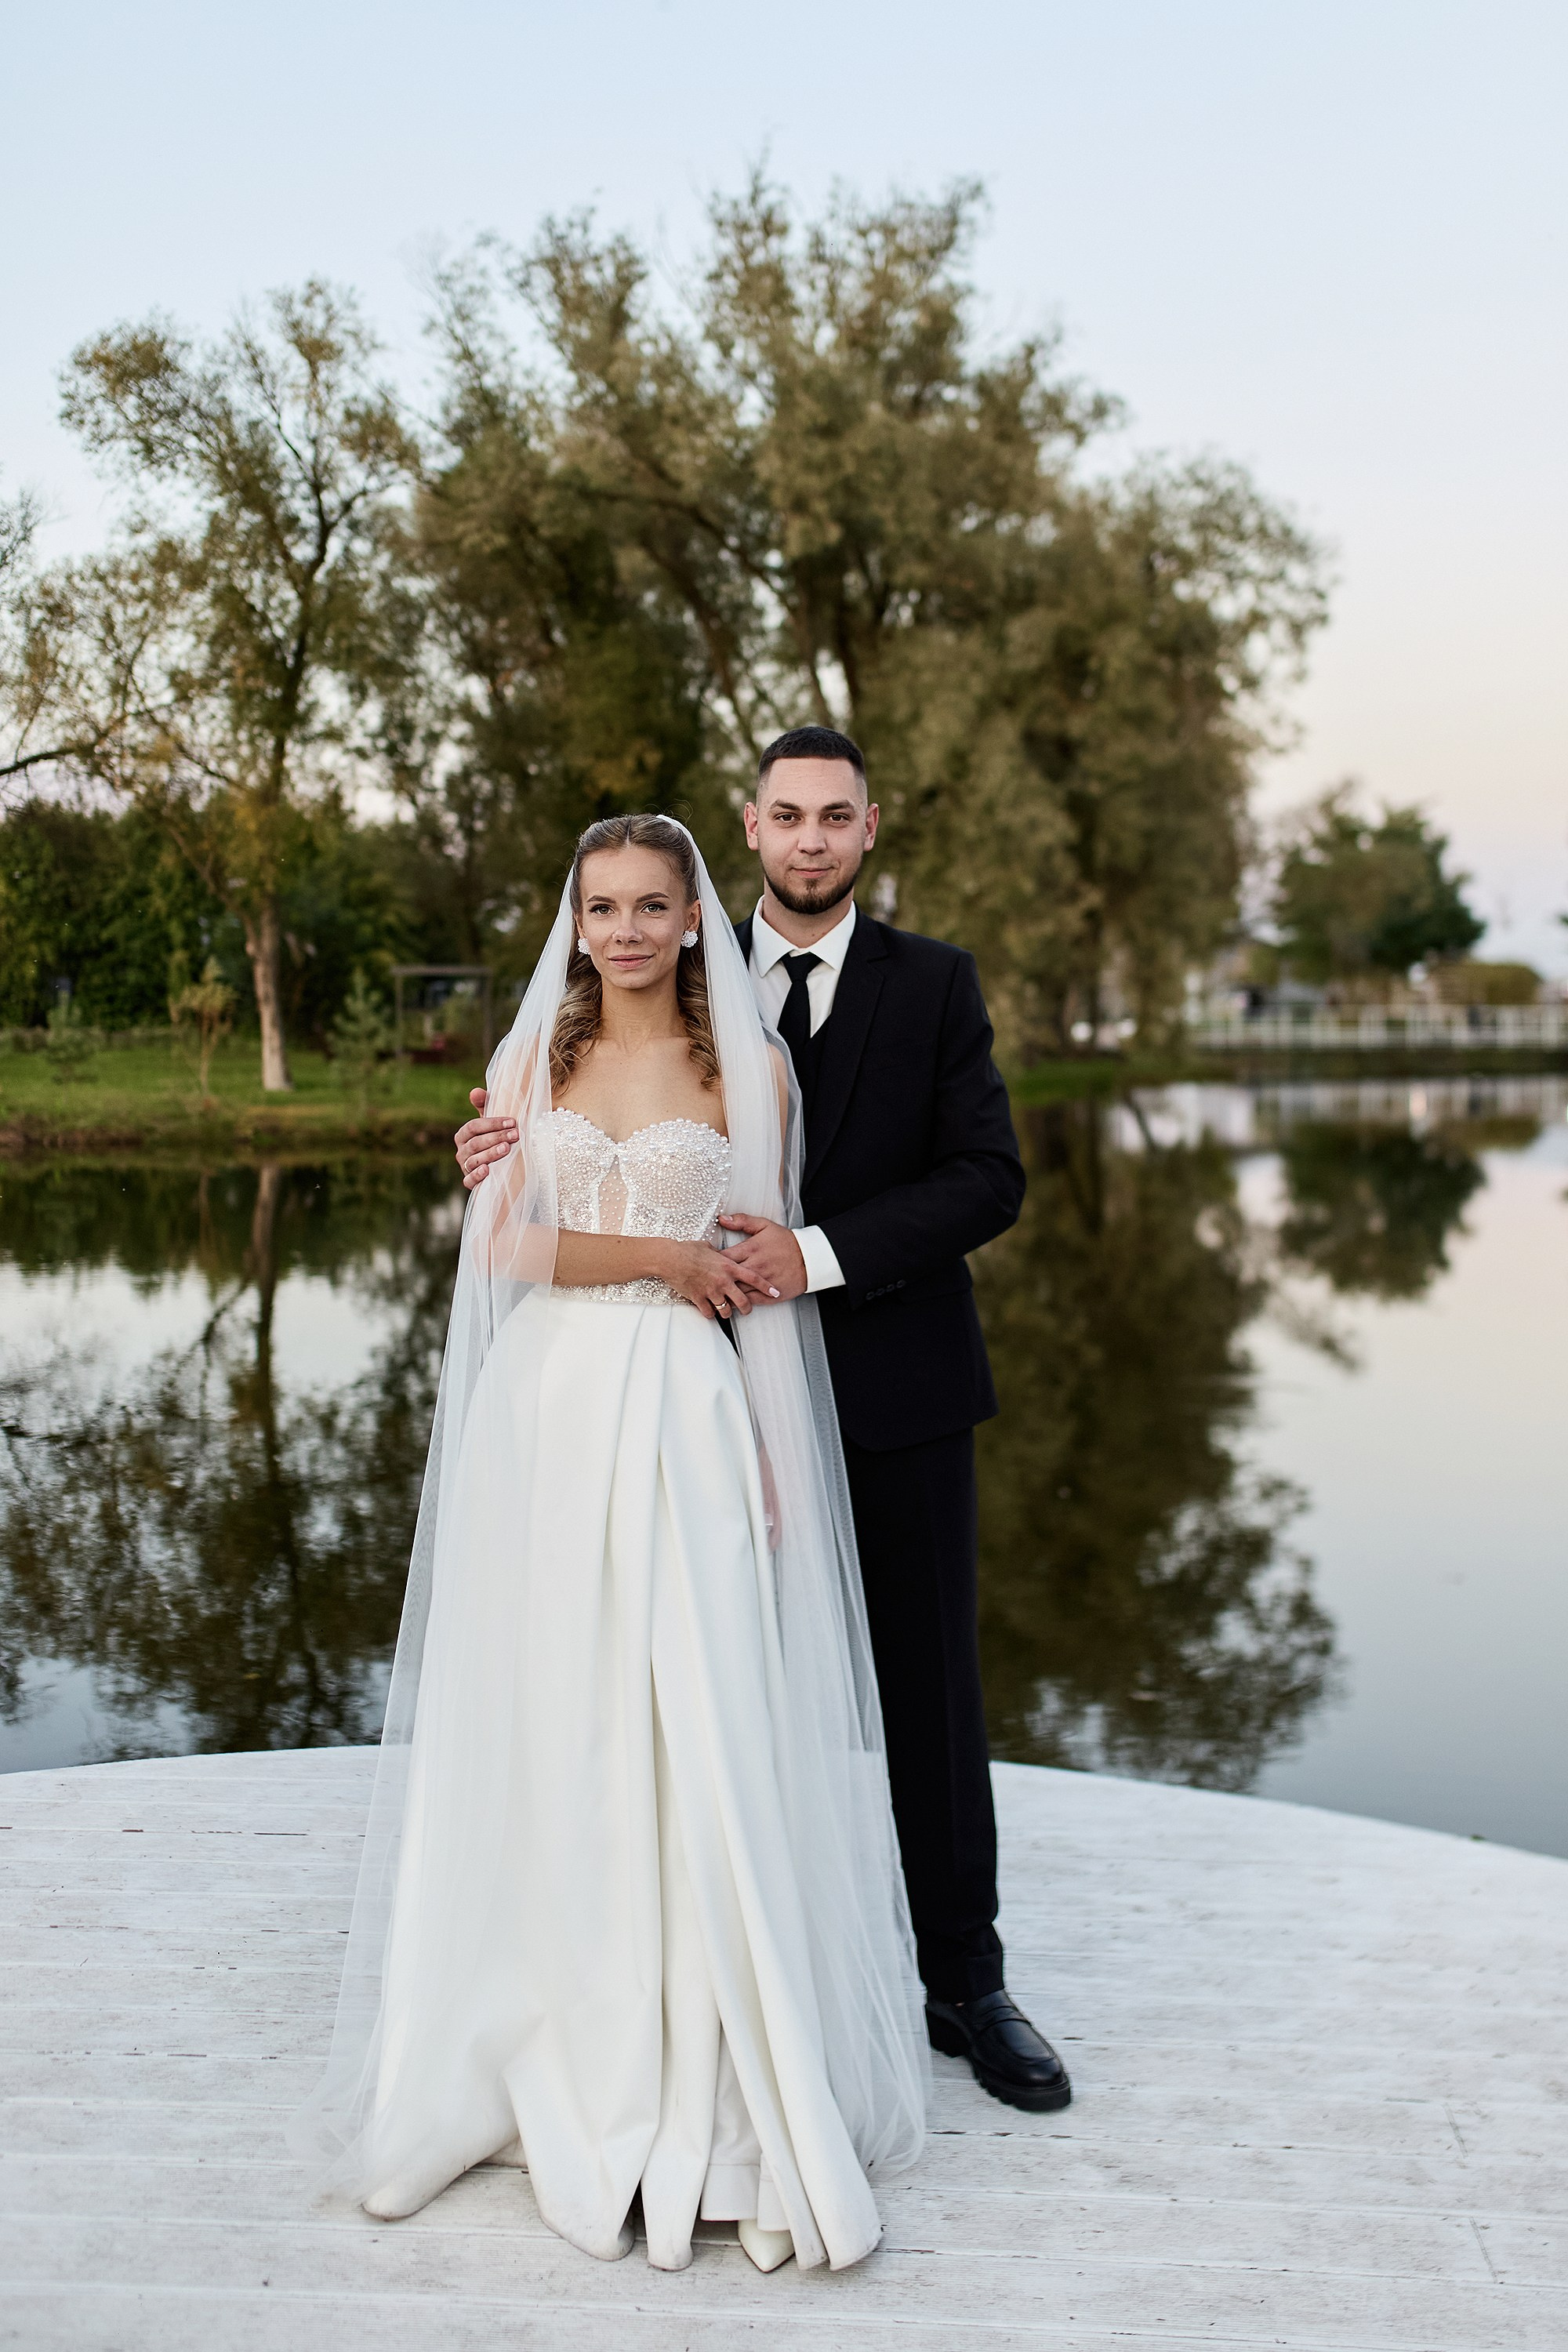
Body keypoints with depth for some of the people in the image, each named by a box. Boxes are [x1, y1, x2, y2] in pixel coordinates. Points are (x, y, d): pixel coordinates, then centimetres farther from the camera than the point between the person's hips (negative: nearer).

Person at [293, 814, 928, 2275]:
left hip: (683, 1422, -2)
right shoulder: (530, 1058, 10)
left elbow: (766, 1282, 5)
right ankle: (558, 2057, 22)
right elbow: (505, 1238, 1)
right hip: (544, 1422, 2)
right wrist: (662, 1255, -6)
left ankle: (713, 2089, 8)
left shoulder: (751, 1067, 5)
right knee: (546, 1737, 6)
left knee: (695, 1734, -4)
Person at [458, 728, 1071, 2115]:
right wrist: (519, 1156, -11)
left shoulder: (934, 985, 1)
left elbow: (989, 1180, -8)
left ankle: (963, 1981, 20)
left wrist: (823, 1253, -20)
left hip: (900, 1388, -1)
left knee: (932, 1692, 7)